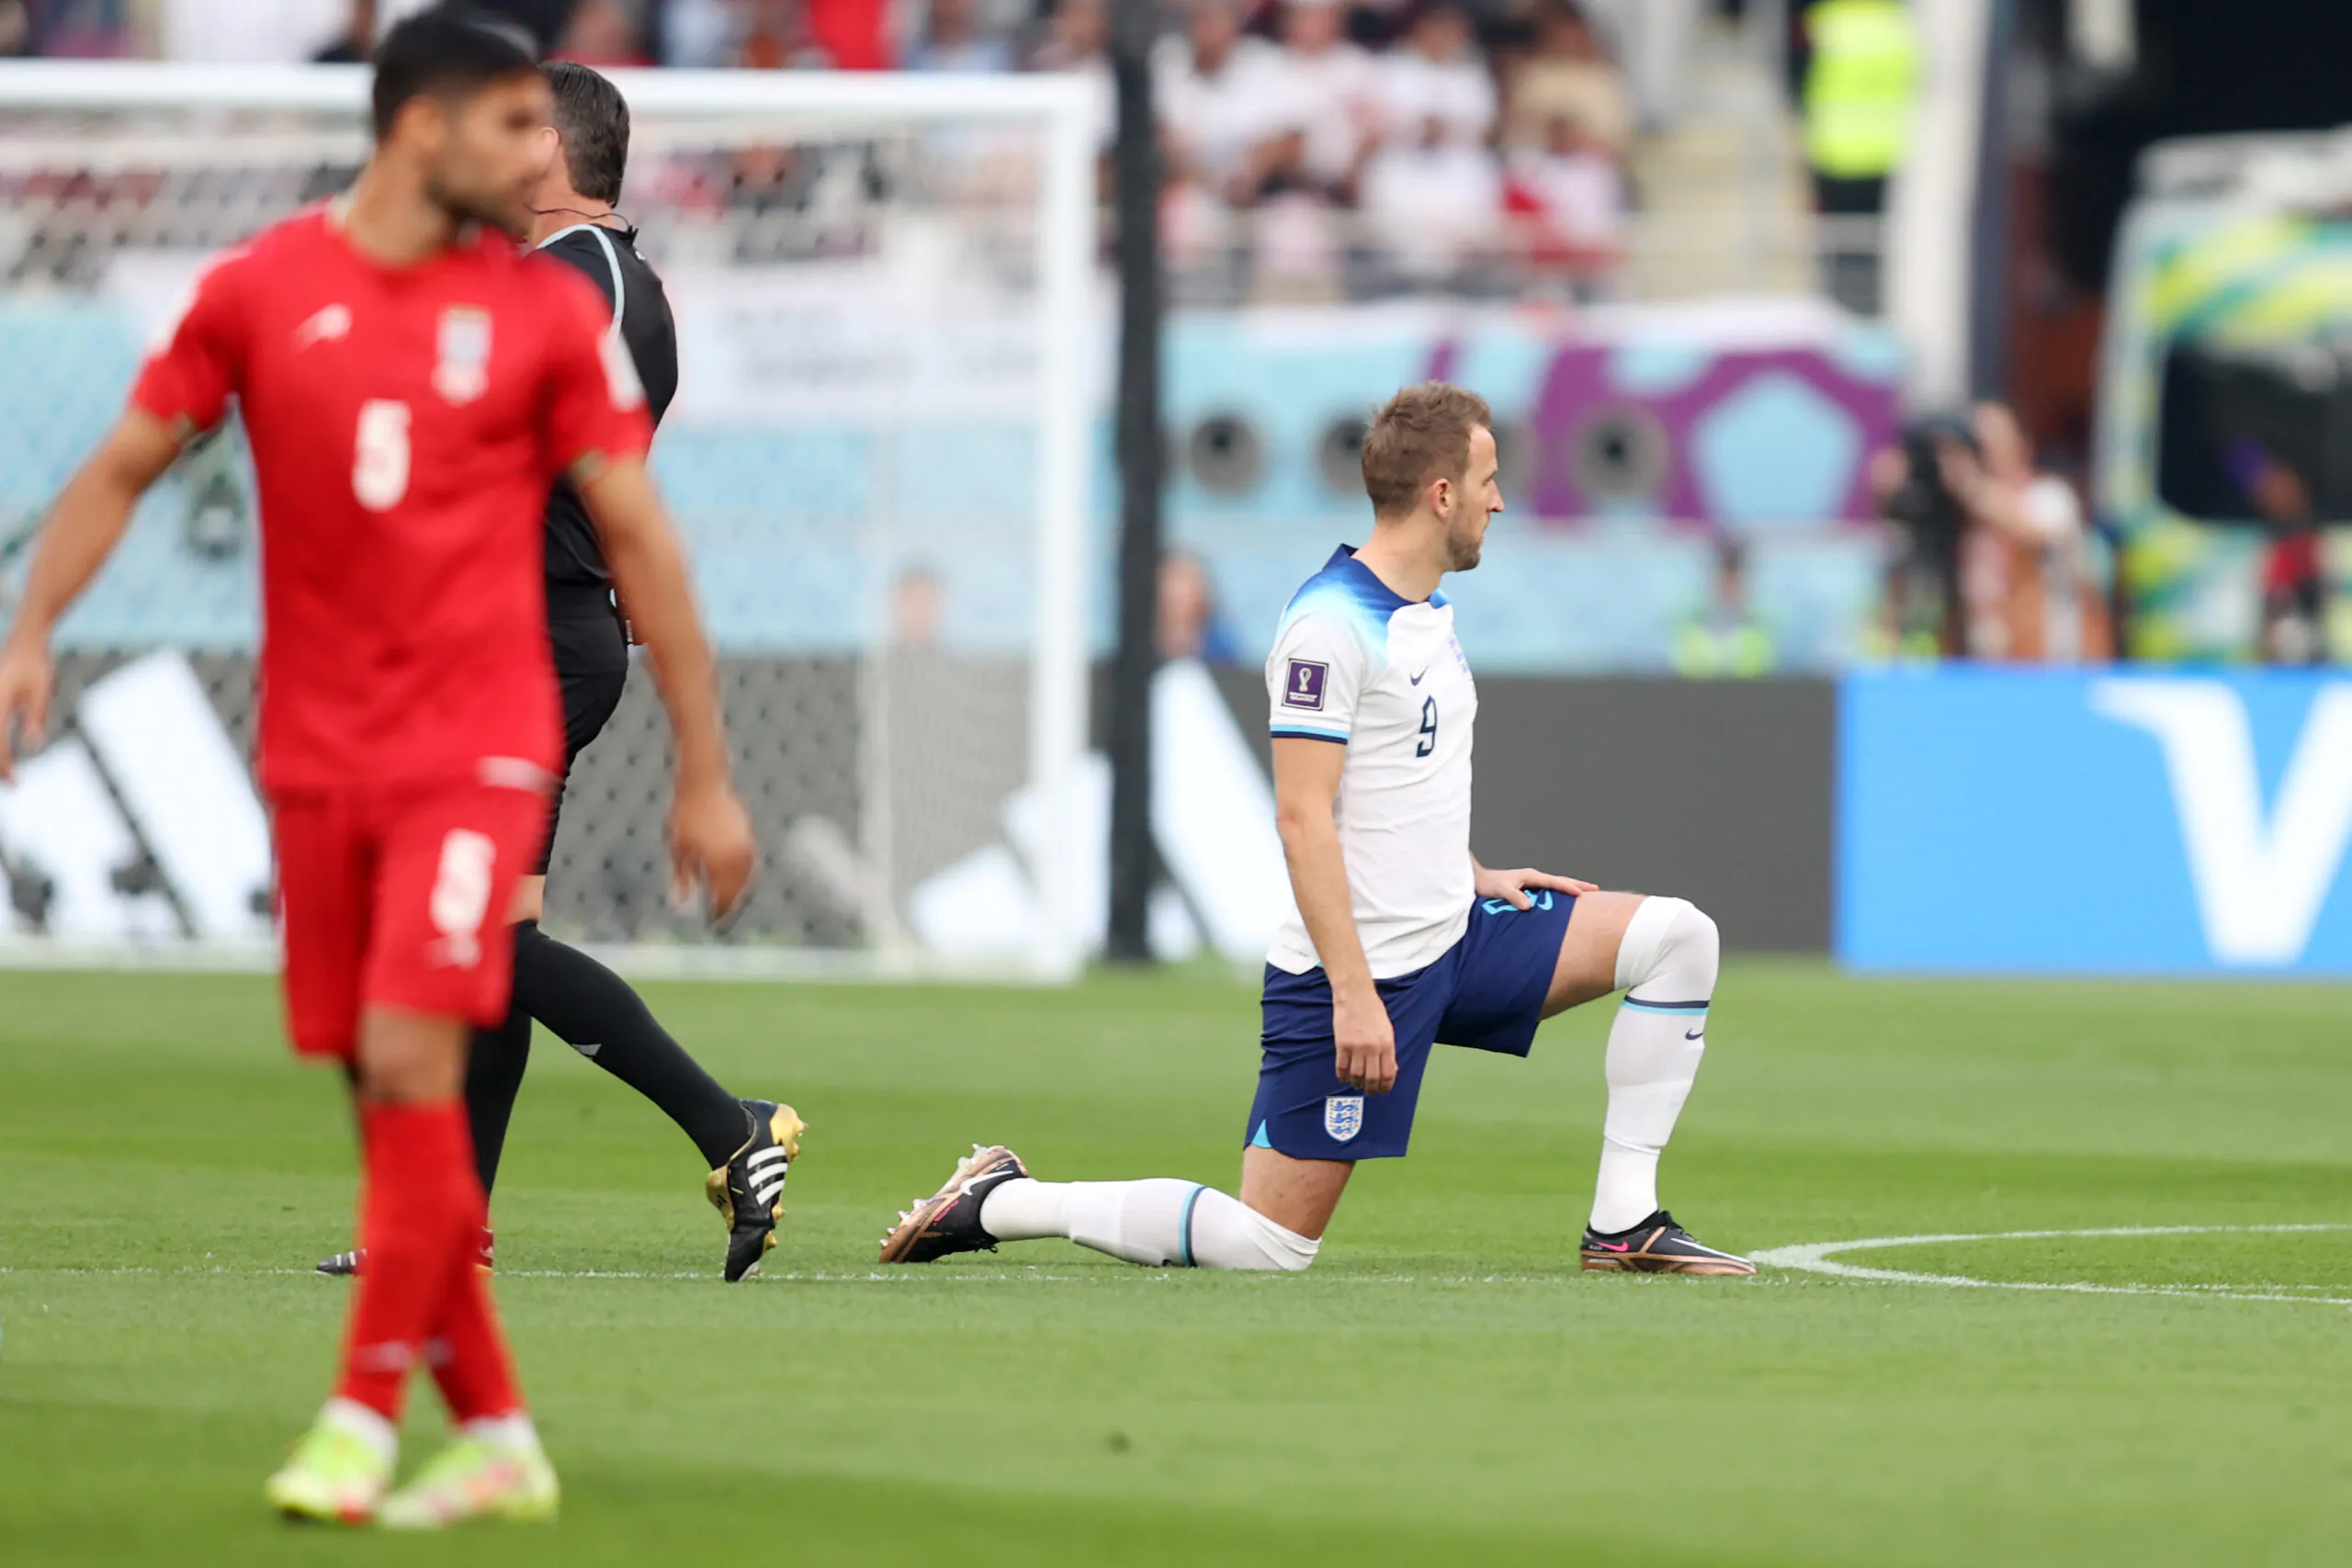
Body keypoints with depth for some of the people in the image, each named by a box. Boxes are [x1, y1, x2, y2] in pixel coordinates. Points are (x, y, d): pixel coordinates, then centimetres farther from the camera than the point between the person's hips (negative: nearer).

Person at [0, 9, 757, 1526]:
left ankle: (364, 1418, -9)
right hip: (317, 758, 2)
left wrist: (707, 774, 4)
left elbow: (640, 539, 5)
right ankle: (496, 1436, 12)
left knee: (411, 1064, -16)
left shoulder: (550, 313, 1)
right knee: (386, 1098, 4)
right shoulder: (260, 289, 3)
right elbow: (125, 467, 9)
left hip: (477, 748, -2)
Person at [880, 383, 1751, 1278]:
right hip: (1358, 972, -9)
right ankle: (1002, 1202, 5)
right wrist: (1354, 993, -25)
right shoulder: (1332, 624, -17)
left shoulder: (1426, 615, 13)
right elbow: (1302, 818, -22)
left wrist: (1475, 879, 16)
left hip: (1453, 938, 9)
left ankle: (1623, 1226, 1)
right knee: (1270, 1245, -10)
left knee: (1677, 939, -2)